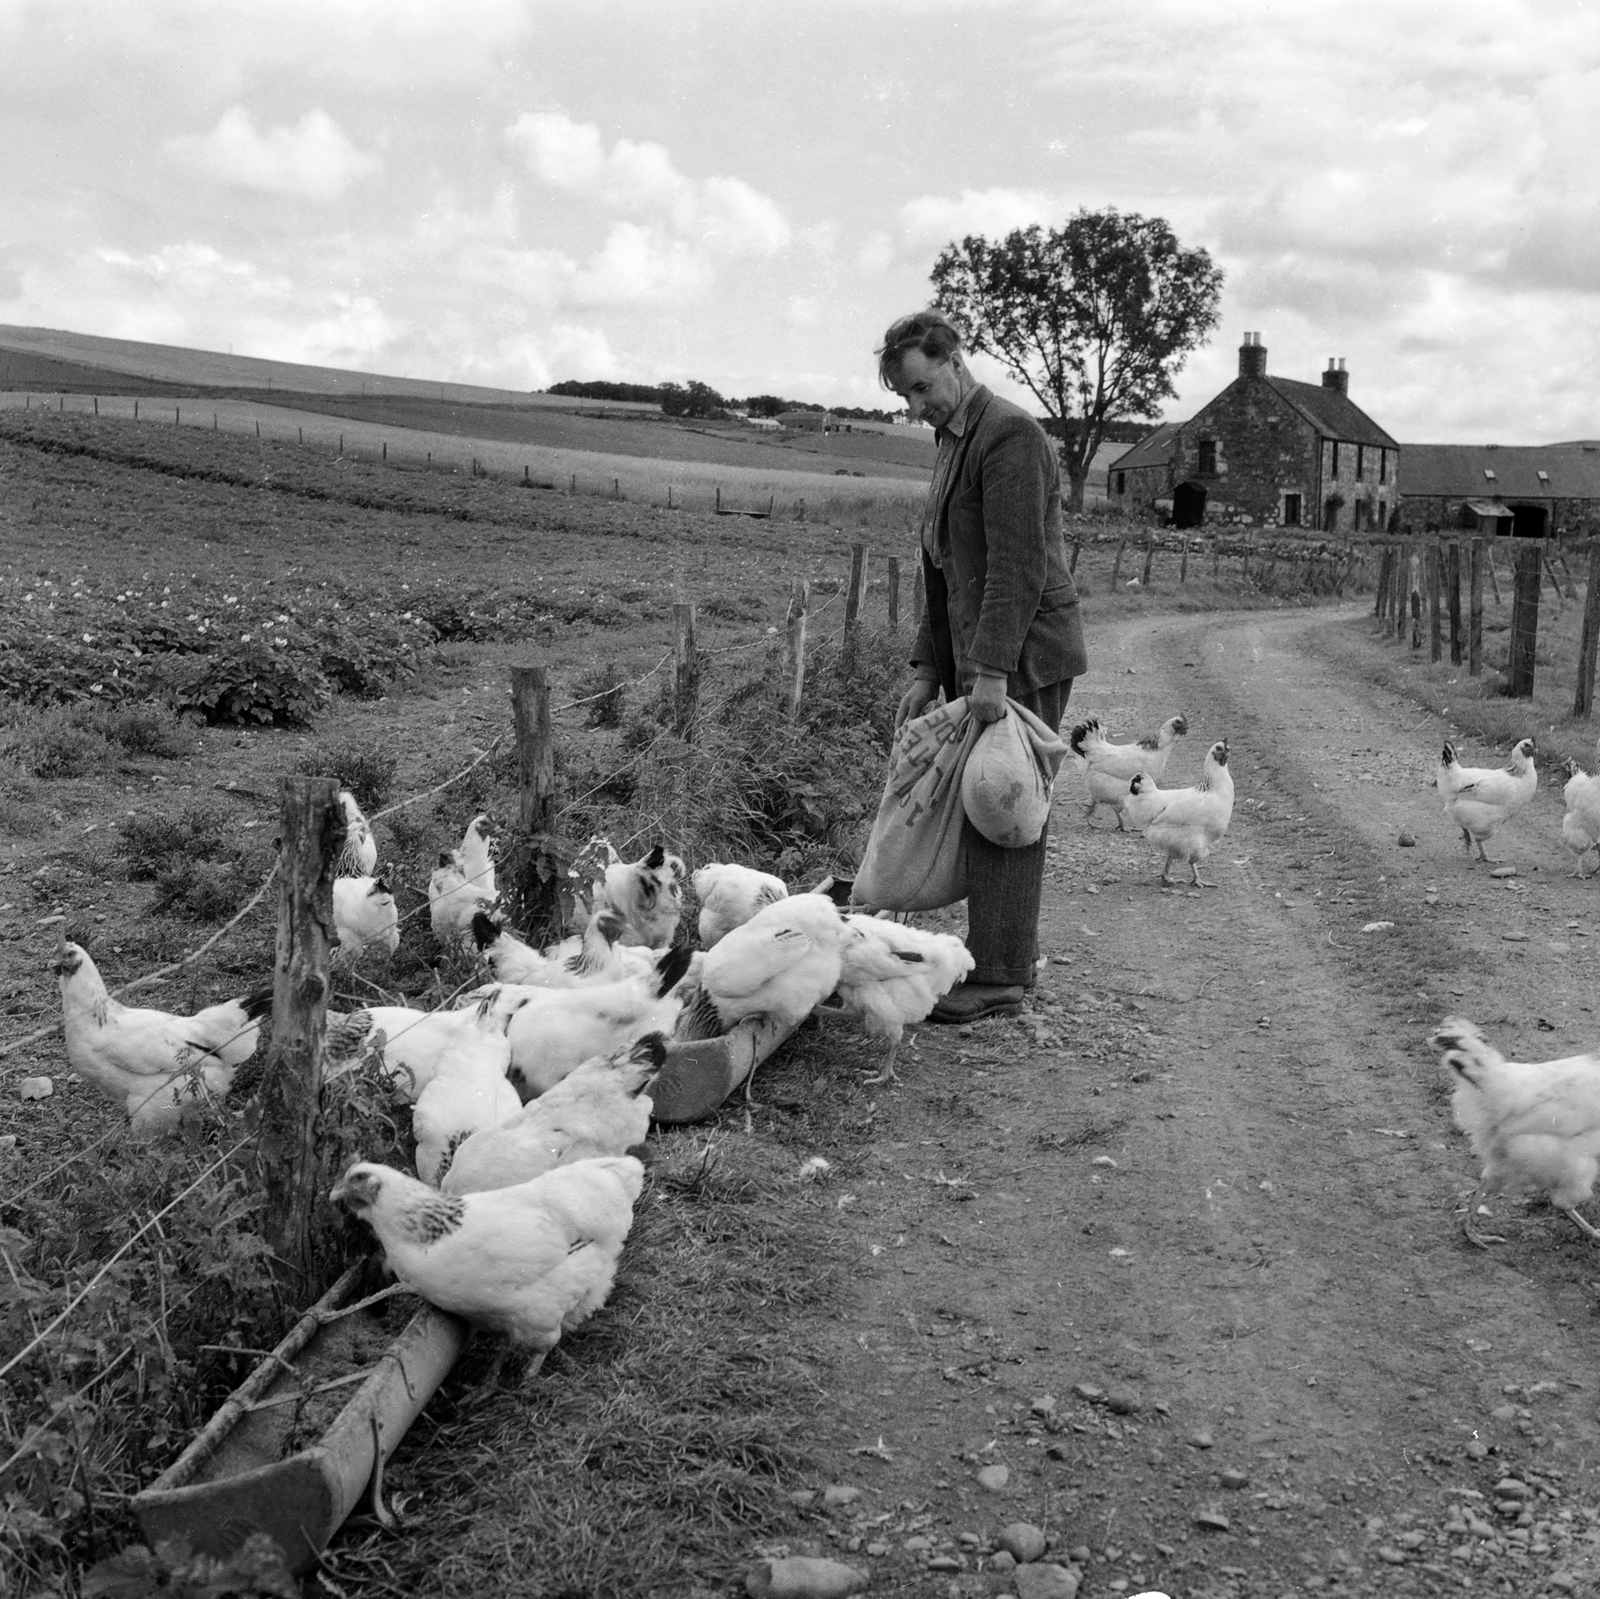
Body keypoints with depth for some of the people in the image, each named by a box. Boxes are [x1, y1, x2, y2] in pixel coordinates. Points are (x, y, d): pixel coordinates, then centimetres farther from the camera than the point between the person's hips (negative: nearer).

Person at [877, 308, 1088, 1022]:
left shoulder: (1009, 435, -11)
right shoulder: (953, 442, 20)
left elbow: (1018, 567, -19)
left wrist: (991, 671, -23)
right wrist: (928, 671, 15)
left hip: (1022, 659, -9)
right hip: (979, 661, 9)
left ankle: (1000, 977, -1)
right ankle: (1004, 955, 19)